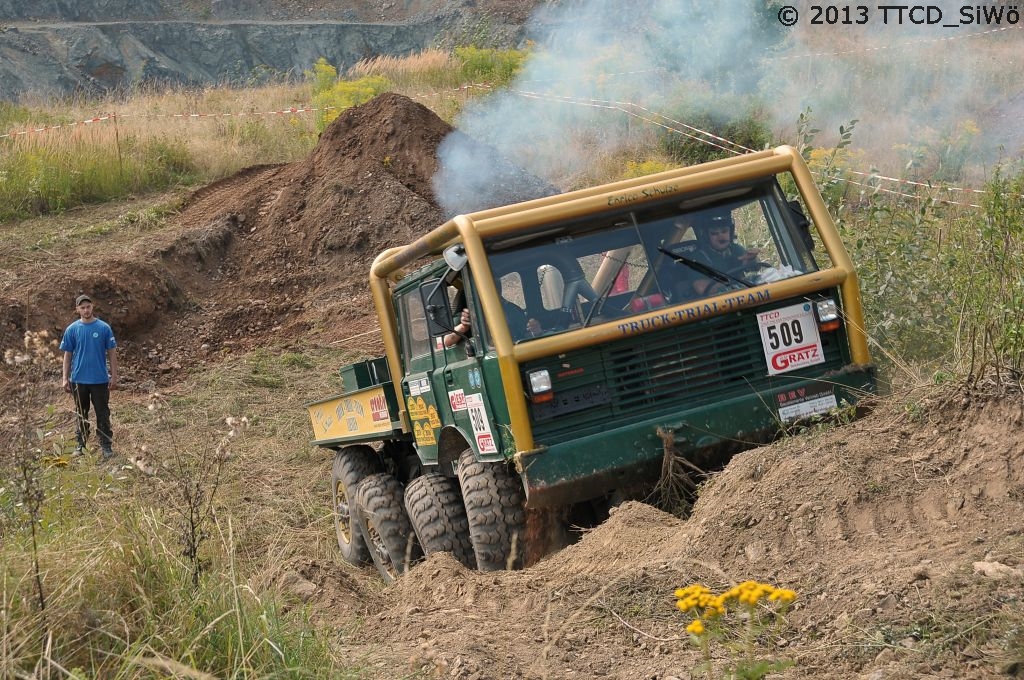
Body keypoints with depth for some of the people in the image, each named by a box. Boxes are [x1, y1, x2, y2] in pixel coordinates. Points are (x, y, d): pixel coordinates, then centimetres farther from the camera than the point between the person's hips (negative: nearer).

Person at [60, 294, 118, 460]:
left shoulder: (104, 328, -3)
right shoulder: (72, 330, 0)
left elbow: (111, 353, 0)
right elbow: (67, 355, 5)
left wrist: (114, 376, -3)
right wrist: (65, 379, 1)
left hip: (100, 379, -1)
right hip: (79, 379, 1)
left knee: (103, 414, 2)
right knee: (81, 414, 12)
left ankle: (106, 446, 9)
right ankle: (81, 444, 22)